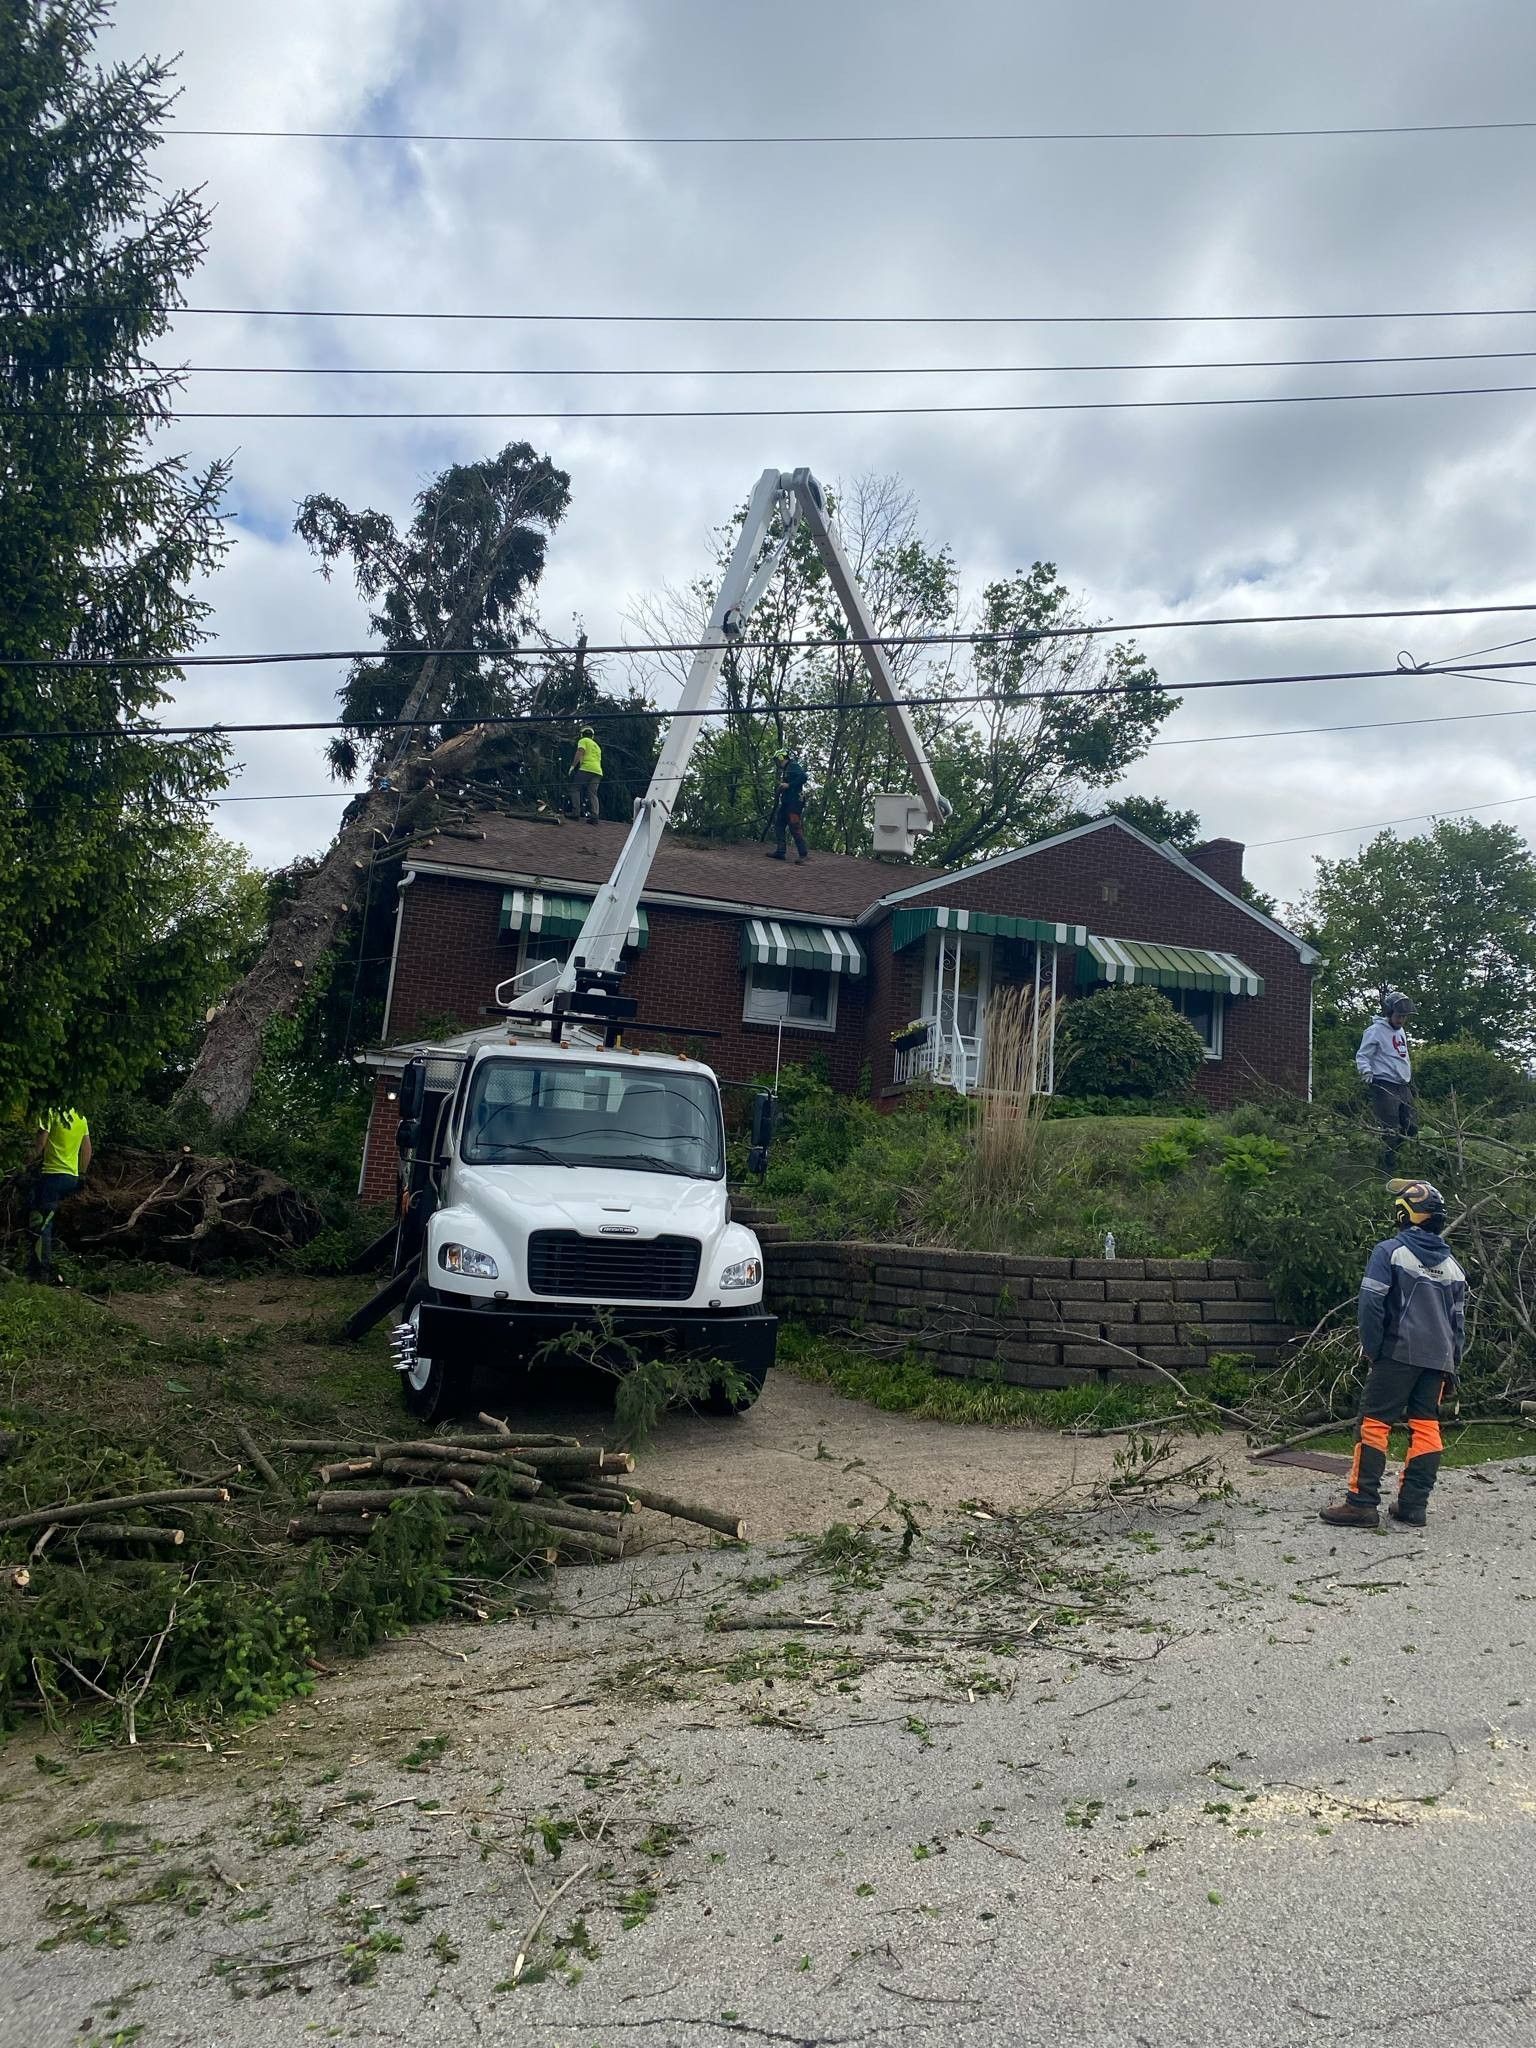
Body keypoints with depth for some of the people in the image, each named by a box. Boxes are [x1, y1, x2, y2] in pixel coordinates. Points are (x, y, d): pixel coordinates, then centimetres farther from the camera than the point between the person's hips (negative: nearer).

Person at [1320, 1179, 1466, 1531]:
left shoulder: (1390, 1251, -6)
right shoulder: (1451, 1264, 14)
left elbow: (1372, 1304, -12)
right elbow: (1459, 1319, 17)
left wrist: (1371, 1350, -3)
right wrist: (1452, 1364, 22)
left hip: (1399, 1354, -6)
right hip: (1438, 1358, 6)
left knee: (1374, 1423, -4)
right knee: (1426, 1426, 9)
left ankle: (1362, 1504, -6)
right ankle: (1413, 1505, 10)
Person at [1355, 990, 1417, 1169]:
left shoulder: (1400, 1031, 18)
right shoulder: (1375, 1030, -8)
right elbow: (1362, 1056, -10)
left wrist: (1410, 1080, 29)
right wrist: (1366, 1071, -27)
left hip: (1403, 1087, 8)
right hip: (1385, 1087, -8)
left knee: (1411, 1128, 5)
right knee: (1391, 1131, -9)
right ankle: (1389, 1167, -2)